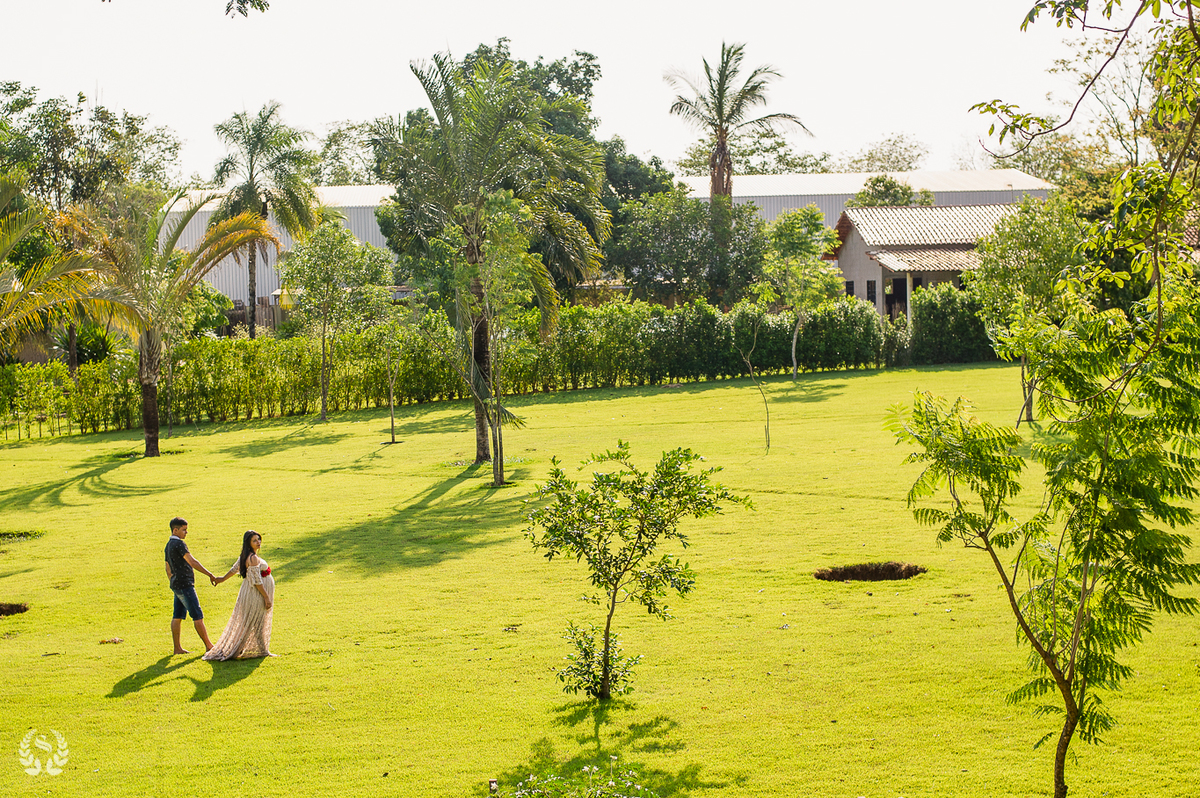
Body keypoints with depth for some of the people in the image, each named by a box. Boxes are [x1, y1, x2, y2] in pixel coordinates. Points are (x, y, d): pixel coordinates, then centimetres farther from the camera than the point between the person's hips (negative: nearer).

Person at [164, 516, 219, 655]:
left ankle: (177, 647, 11)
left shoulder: (168, 545, 15)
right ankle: (208, 646, -2)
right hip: (184, 585, -10)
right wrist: (210, 575, -22)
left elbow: (168, 569, 23)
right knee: (197, 616, -5)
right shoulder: (179, 544, -15)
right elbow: (192, 562, -22)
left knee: (177, 616, 9)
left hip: (177, 585, 10)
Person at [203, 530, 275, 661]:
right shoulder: (253, 558, -22)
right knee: (256, 624, -1)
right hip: (256, 594, -10)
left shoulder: (245, 556, 8)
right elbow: (256, 581, -24)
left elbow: (234, 569, 22)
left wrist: (223, 579, 38)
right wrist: (266, 597, -20)